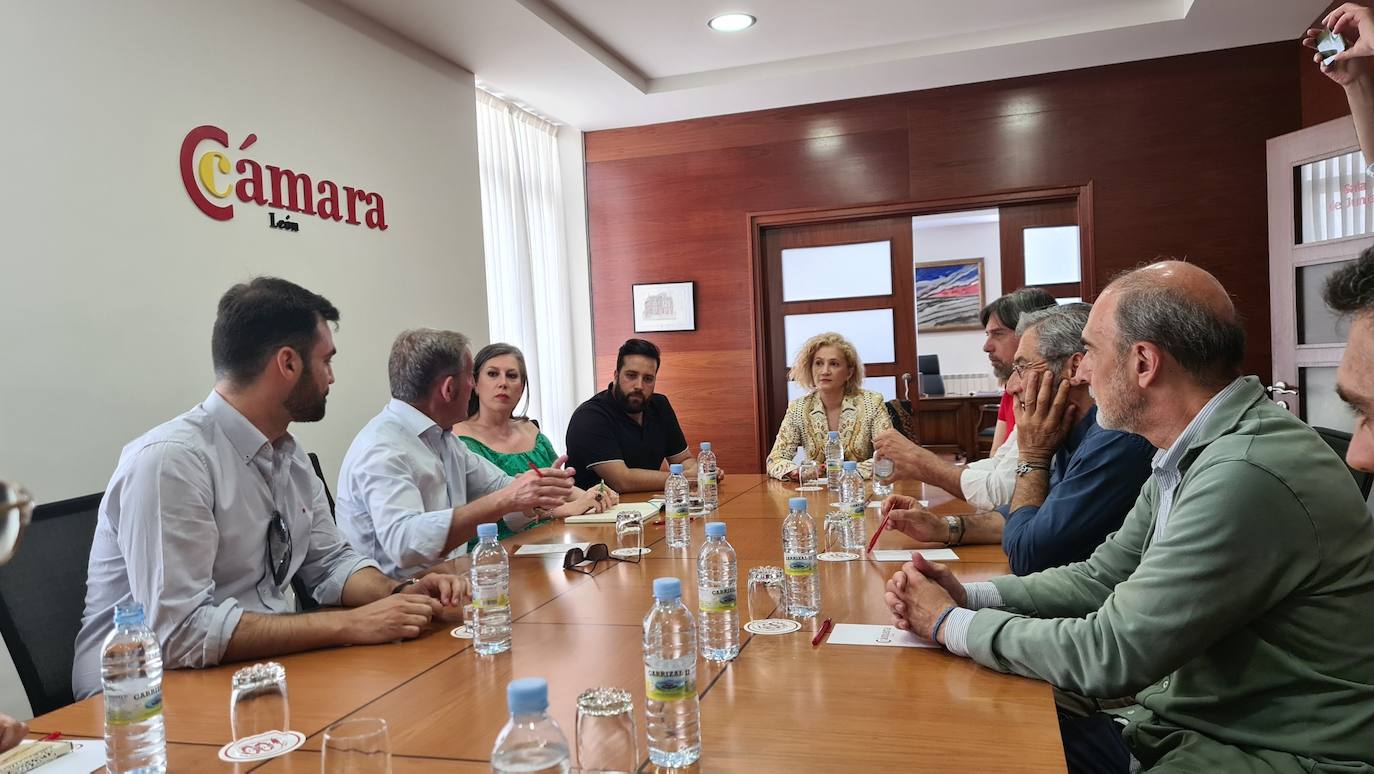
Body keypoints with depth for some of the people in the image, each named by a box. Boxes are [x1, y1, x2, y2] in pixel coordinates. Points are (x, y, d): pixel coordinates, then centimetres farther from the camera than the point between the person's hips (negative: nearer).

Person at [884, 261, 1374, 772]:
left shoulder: (1247, 476, -27)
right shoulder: (1189, 454, 4)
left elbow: (1108, 654, -25)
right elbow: (1101, 577, 10)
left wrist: (950, 622, -13)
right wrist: (969, 597, -5)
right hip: (1188, 719, 7)